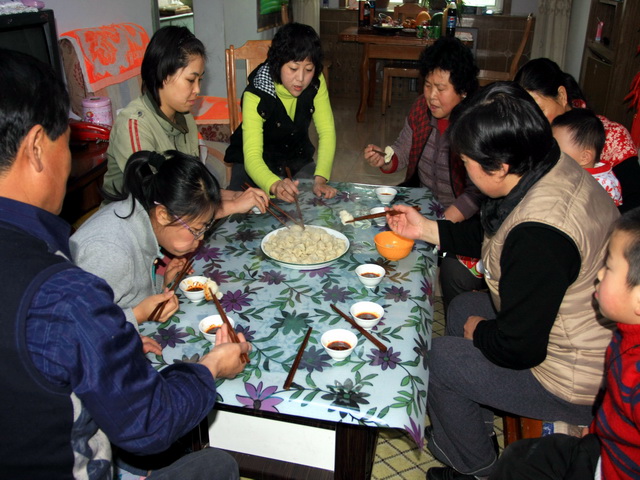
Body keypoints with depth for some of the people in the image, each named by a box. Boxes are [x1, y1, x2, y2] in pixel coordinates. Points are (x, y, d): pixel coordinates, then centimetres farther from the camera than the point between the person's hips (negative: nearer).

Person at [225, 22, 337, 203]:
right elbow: (252, 155, -39)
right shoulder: (256, 95, -30)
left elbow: (327, 131, -19)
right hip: (256, 163, -3)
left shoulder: (315, 83, -16)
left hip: (297, 156, 4)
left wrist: (320, 179, -35)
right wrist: (275, 185, -61)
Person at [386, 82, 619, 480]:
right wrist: (427, 229, 10)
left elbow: (518, 348, -28)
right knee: (464, 306, 19)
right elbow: (491, 236, 11)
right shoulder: (557, 167, -6)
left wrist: (478, 331, -7)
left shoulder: (539, 236, -37)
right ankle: (472, 428, 36)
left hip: (580, 386, -10)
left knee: (439, 357, -2)